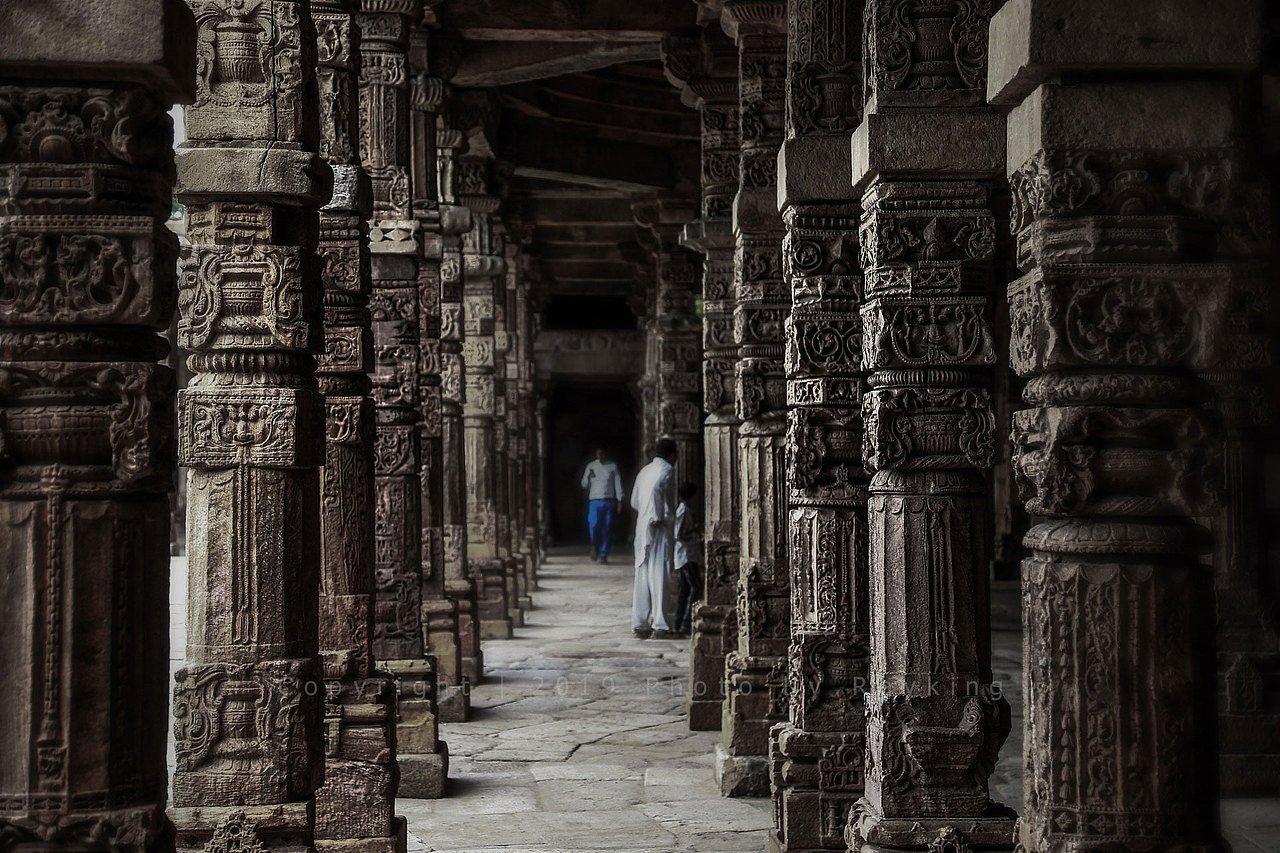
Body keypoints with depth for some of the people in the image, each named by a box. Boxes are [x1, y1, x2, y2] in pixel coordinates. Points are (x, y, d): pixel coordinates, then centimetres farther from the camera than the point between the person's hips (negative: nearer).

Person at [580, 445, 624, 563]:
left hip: (609, 500, 0)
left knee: (607, 528, -1)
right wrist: (588, 477, -12)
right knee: (594, 525, -14)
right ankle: (595, 547, 13)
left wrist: (619, 500, 4)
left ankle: (604, 554, 7)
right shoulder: (591, 466, 8)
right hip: (595, 500, 0)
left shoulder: (612, 466, 7)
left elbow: (617, 483, 9)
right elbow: (584, 484, 10)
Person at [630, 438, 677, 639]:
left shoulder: (644, 471, 17)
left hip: (642, 530, 7)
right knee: (659, 576, -5)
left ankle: (640, 624, 6)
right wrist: (657, 518, -20)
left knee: (642, 577, 7)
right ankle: (659, 625, -7)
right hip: (660, 531, -7)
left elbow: (634, 502, 18)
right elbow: (656, 489, -25)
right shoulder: (666, 470, -7)